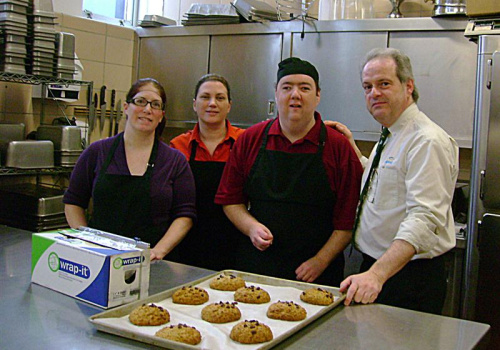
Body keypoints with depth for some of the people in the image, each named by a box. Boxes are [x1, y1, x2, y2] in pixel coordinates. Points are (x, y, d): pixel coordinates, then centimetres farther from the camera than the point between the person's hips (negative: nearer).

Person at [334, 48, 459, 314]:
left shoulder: (427, 141, -18)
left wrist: (377, 274, -38)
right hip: (374, 269, 9)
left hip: (410, 279, -9)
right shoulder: (390, 138, 12)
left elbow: (423, 218, -29)